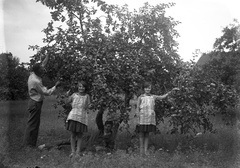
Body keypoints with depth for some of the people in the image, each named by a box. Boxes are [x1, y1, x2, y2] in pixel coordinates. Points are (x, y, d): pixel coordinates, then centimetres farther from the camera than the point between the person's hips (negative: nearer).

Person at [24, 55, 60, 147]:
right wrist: (55, 86, -10)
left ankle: (29, 142, 25)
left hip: (34, 102, 9)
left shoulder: (33, 74, -1)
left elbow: (42, 64, 13)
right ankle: (29, 144, 10)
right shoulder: (36, 81, -26)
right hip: (36, 103, -9)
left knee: (34, 123, 16)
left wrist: (48, 56, 12)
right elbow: (46, 92, -19)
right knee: (33, 124, 0)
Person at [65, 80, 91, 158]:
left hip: (82, 117, 0)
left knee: (79, 135, 6)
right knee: (73, 134, 4)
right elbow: (67, 102, 14)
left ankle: (78, 151, 15)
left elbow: (87, 108, 6)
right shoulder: (74, 95, 4)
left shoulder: (87, 96, 3)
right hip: (73, 116, 1)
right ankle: (73, 151, 13)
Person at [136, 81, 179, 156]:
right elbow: (137, 109, -1)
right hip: (142, 118, -2)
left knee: (147, 134, 7)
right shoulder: (140, 97, -1)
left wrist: (172, 90, 4)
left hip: (150, 118, 2)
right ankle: (141, 150, 13)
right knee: (141, 134, 3)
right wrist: (138, 119, -7)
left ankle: (146, 150, 12)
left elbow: (163, 96, 10)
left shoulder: (153, 97, 7)